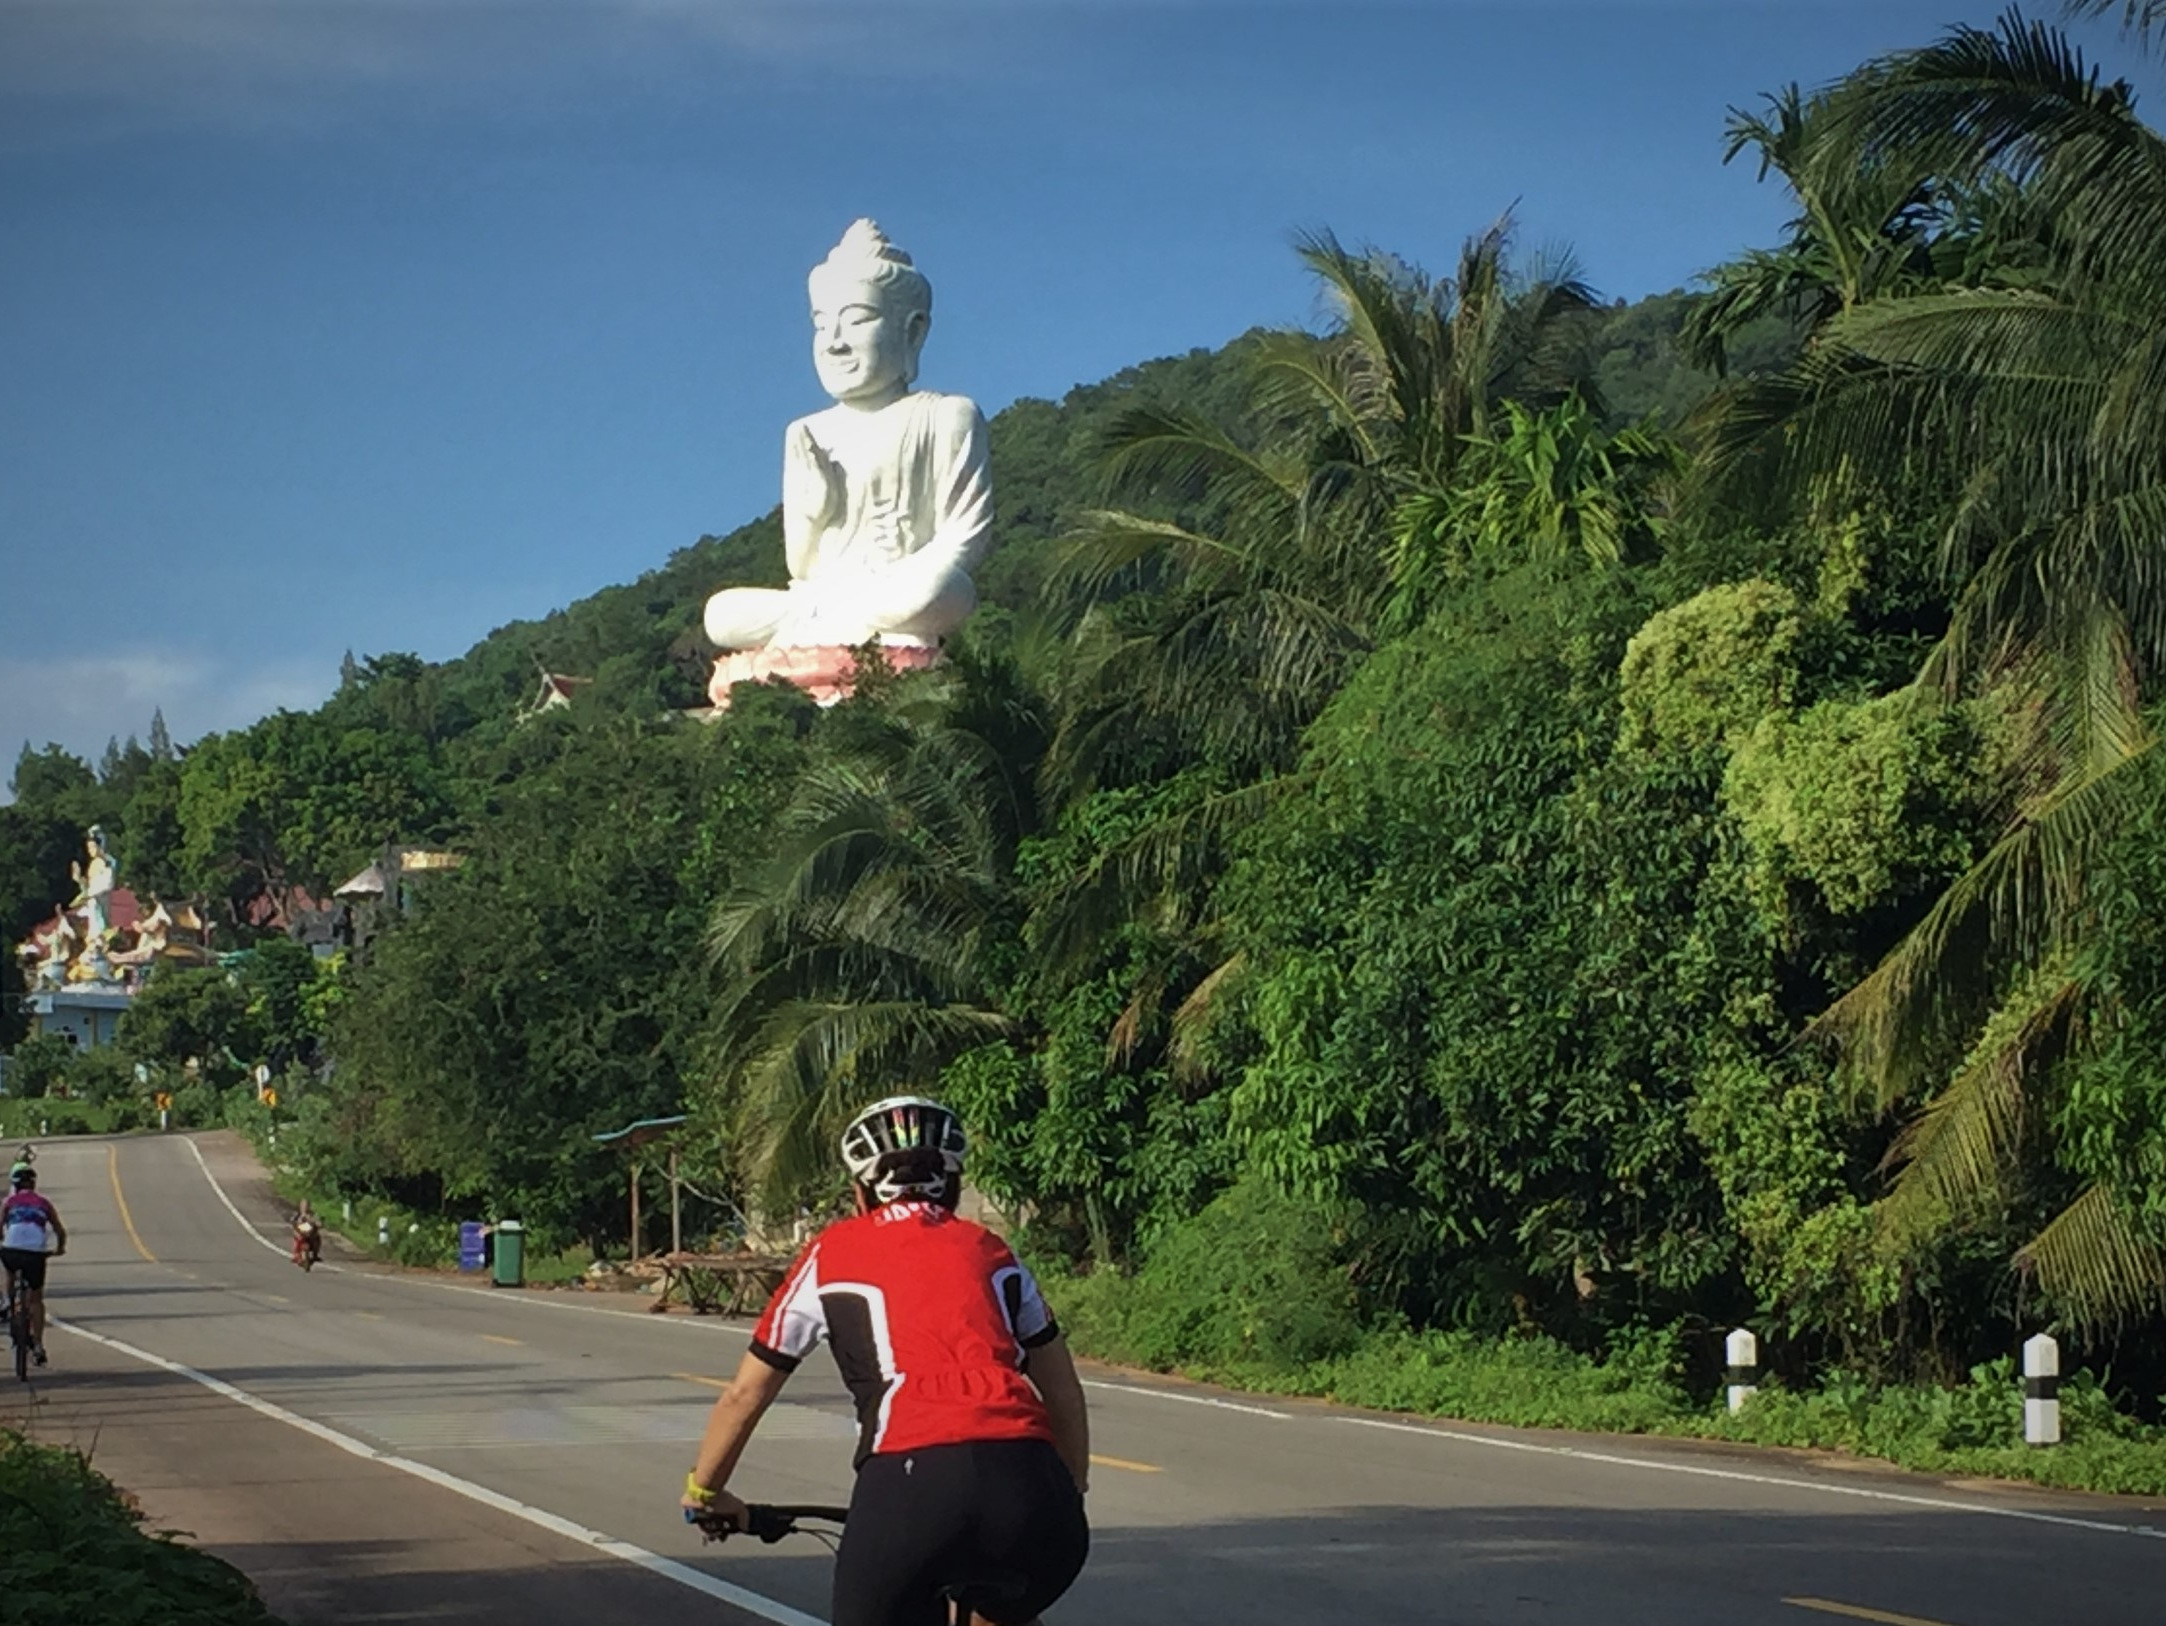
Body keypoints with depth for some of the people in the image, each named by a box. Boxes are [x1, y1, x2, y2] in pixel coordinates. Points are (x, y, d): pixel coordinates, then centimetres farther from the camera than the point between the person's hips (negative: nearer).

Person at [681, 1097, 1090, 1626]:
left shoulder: (831, 1256, 23)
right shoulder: (991, 1253, 28)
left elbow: (744, 1396, 28)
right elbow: (1064, 1393, 32)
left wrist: (704, 1491, 44)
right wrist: (1073, 1492, 48)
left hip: (913, 1483, -3)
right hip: (1028, 1481, 3)